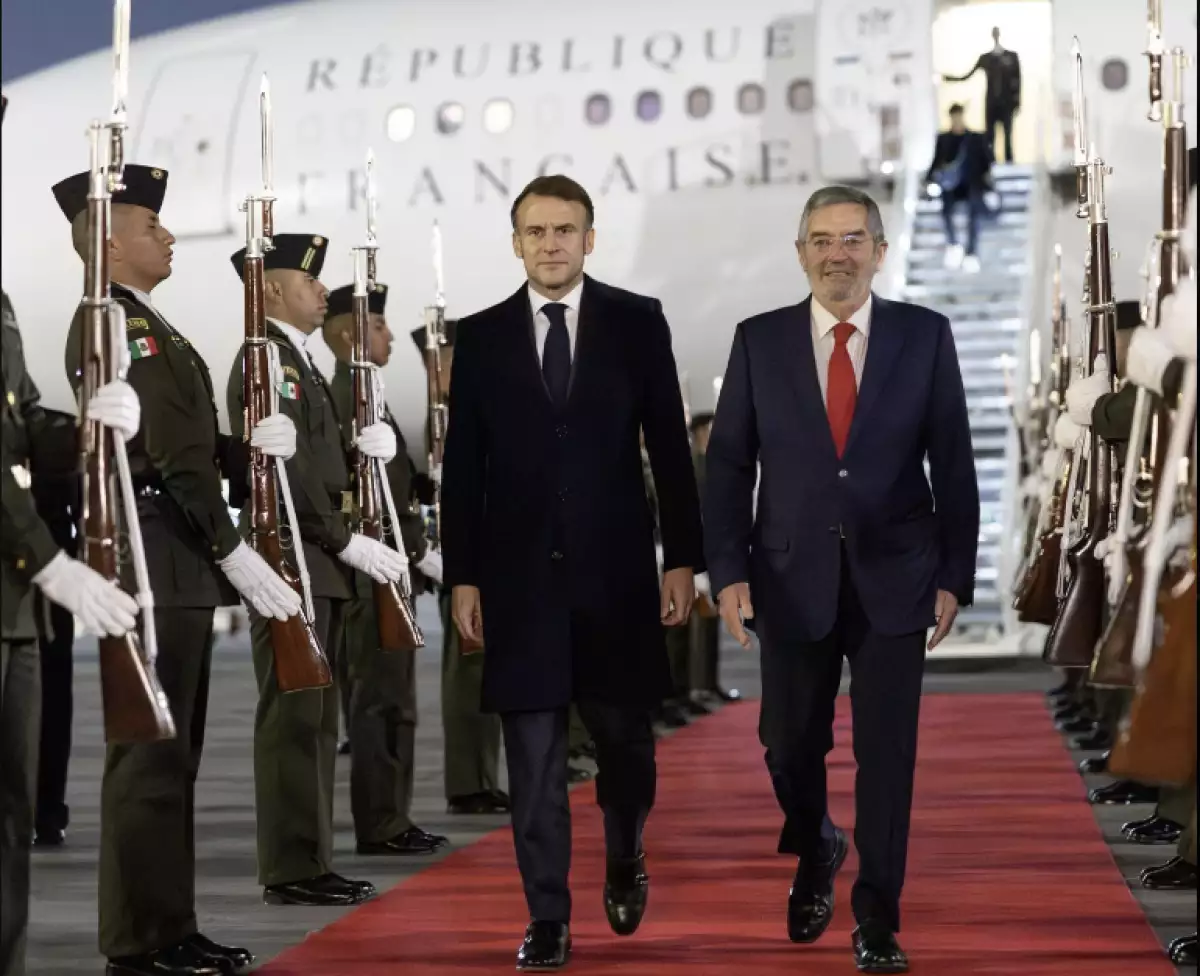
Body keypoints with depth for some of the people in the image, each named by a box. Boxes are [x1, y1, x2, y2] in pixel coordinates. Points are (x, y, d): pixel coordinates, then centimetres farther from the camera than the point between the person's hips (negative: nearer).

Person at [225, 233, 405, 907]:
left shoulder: (300, 360, 20)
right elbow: (284, 467, -19)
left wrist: (367, 447, 0)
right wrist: (349, 542, -17)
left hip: (321, 564, 10)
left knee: (316, 720, 11)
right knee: (294, 719, -8)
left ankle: (311, 862, 16)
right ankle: (293, 870, -4)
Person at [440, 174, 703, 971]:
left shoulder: (638, 323, 2)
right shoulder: (481, 337, 5)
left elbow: (670, 447, 2)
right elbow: (464, 469, 5)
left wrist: (683, 559, -2)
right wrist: (463, 576, 1)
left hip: (615, 570, 0)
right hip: (521, 575, 0)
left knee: (626, 737, 9)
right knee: (534, 759, 1)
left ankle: (626, 862, 36)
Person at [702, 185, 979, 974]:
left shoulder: (925, 336, 0)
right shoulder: (760, 340, 2)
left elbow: (954, 464, 1)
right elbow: (729, 464, 2)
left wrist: (954, 577, -3)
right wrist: (728, 570, -6)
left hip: (893, 578, -1)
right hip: (794, 577, 1)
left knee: (887, 752, -1)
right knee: (791, 745, 8)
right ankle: (816, 852, 39)